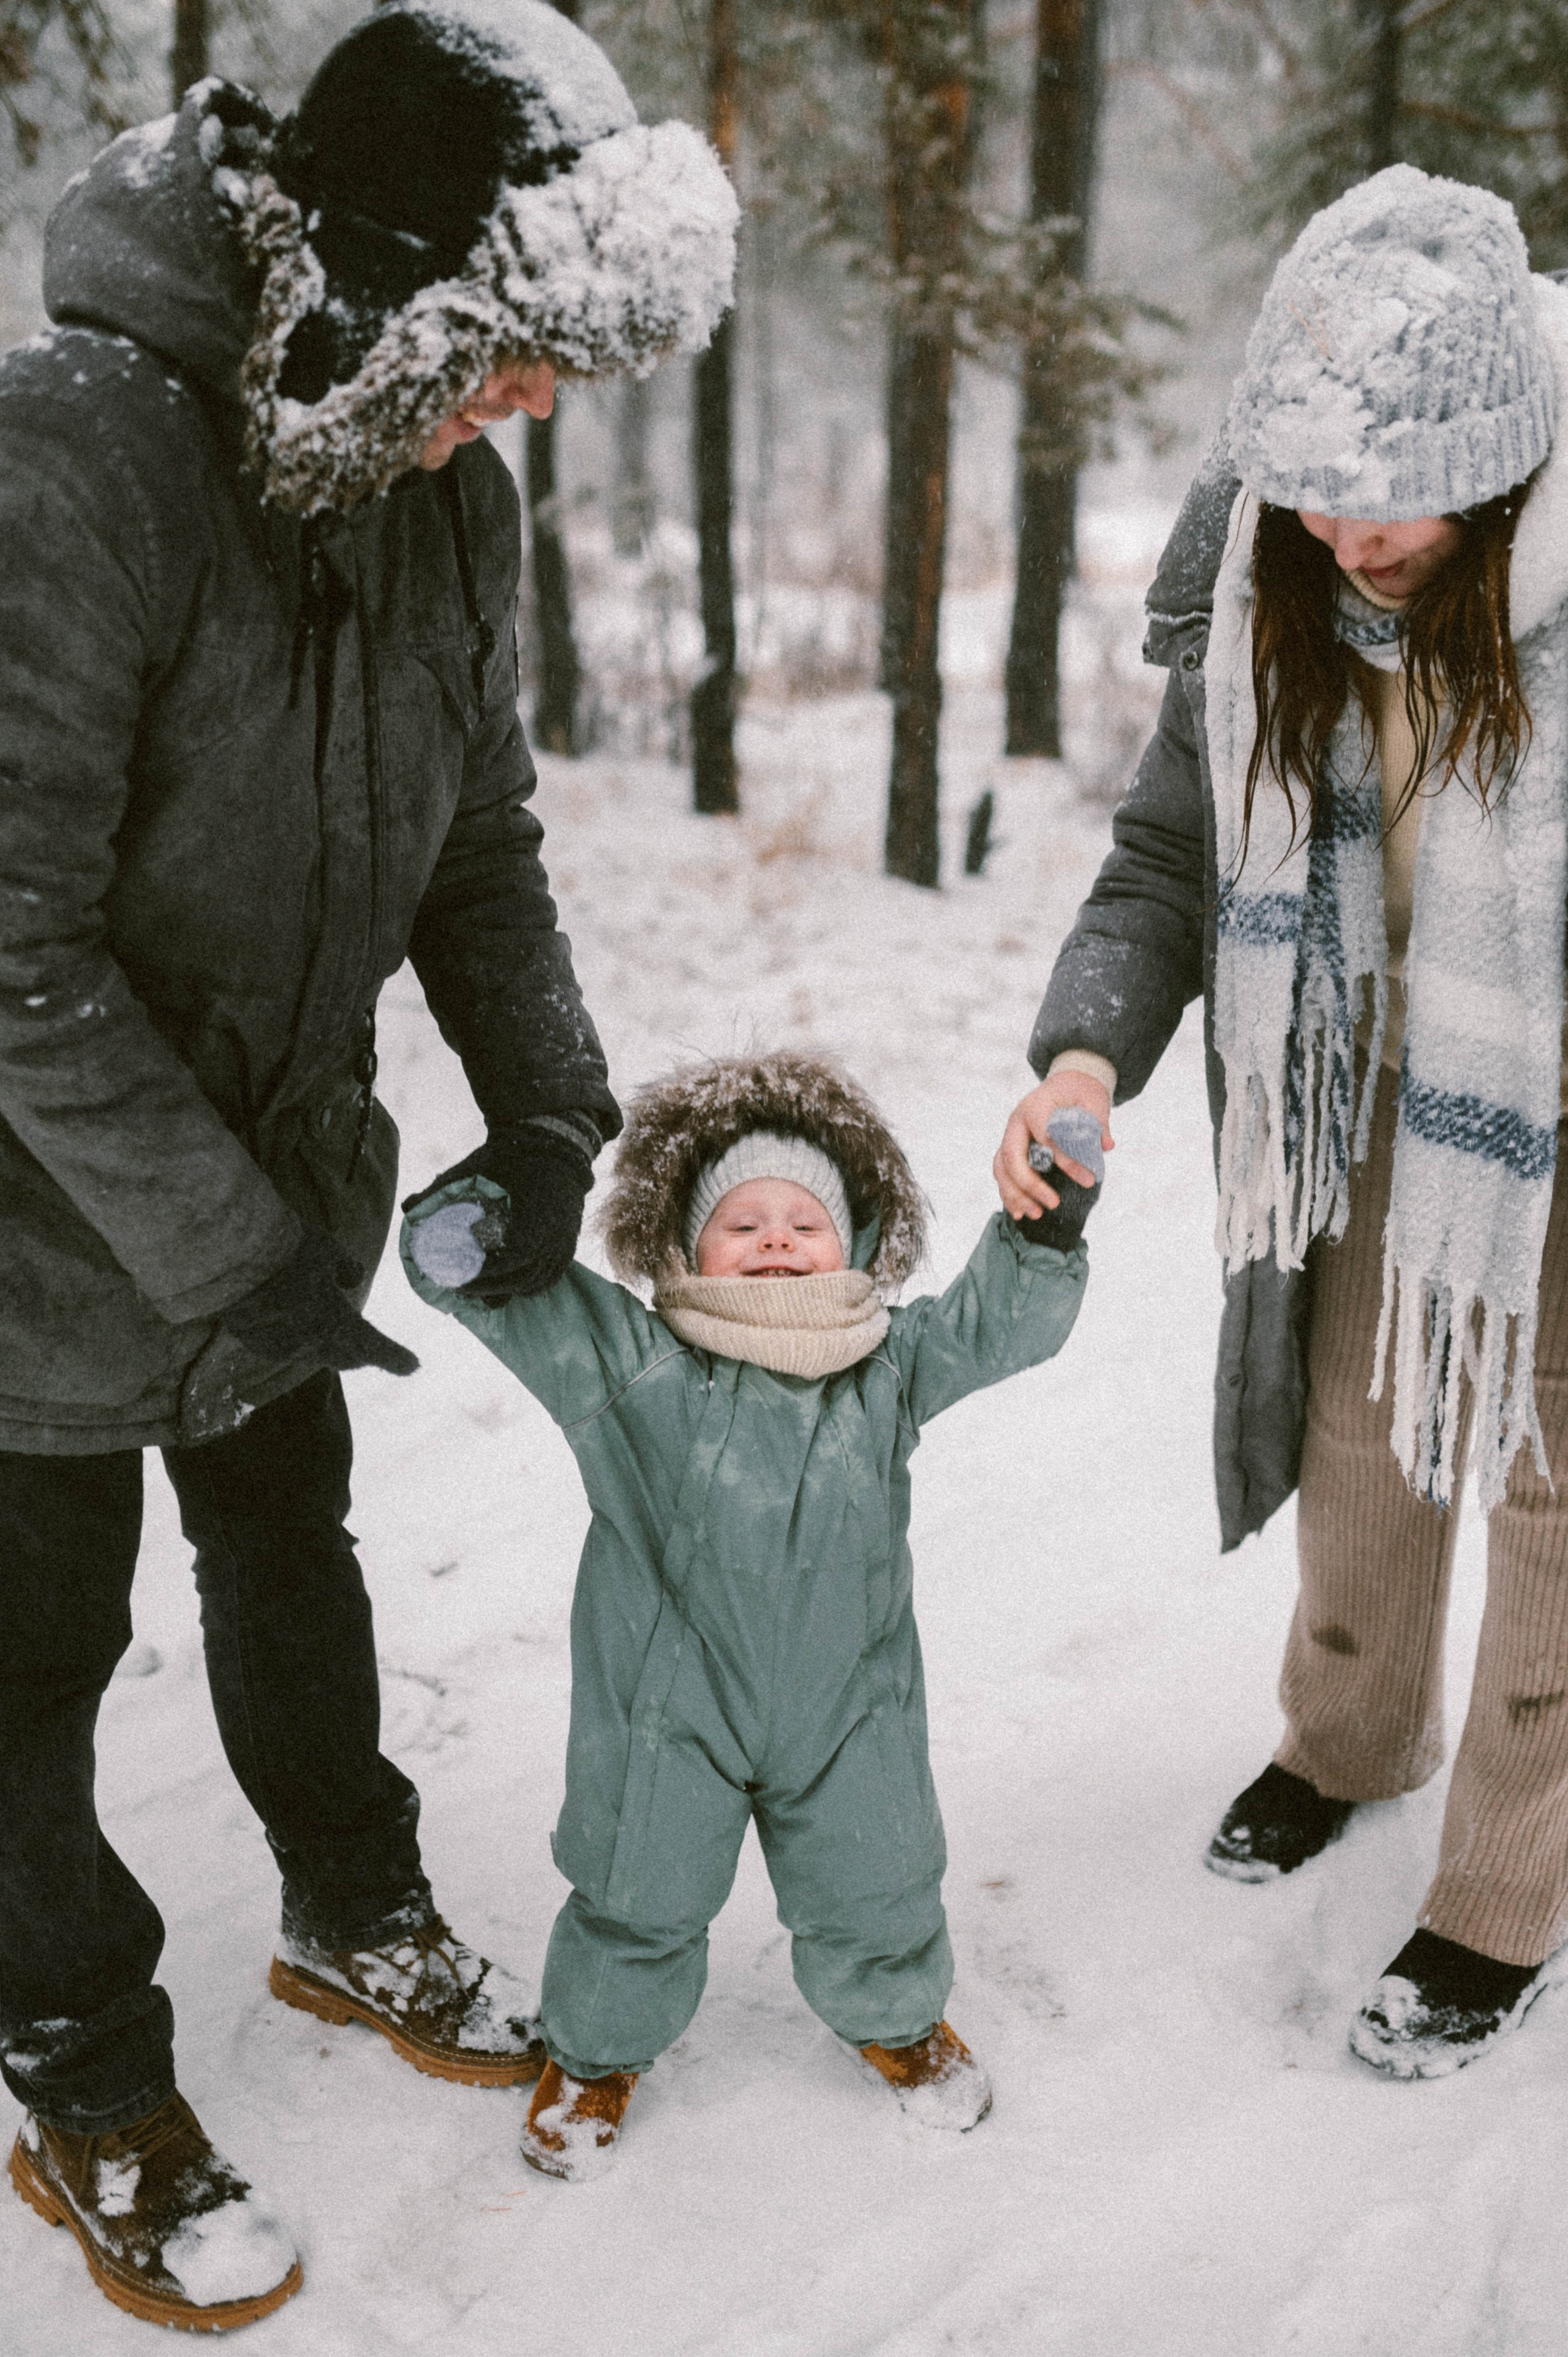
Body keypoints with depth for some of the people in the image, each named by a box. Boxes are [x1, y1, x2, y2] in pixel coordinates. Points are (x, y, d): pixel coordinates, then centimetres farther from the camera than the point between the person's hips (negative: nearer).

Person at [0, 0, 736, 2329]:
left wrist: (546, 1106, -6)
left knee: (293, 1541, 24)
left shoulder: (450, 484, -5)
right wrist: (225, 1256, -26)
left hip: (285, 1171, 7)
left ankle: (356, 1917, 47)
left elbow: (480, 833, 6)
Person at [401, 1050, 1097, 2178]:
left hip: (844, 1704, 2)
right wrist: (463, 1235, -35)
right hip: (672, 1709, -2)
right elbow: (524, 1302, -15)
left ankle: (897, 2014, 50)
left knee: (874, 1893, 17)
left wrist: (1047, 1225, -18)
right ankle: (599, 2048, 42)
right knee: (640, 1897, 13)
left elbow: (1004, 1320, -2)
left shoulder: (890, 1369, -3)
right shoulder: (632, 1367, -12)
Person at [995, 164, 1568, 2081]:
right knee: (1362, 1423, 19)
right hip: (1379, 1078, 4)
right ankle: (1350, 1737, 48)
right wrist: (1088, 1051, -23)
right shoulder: (1266, 581, -13)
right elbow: (1170, 855, -6)